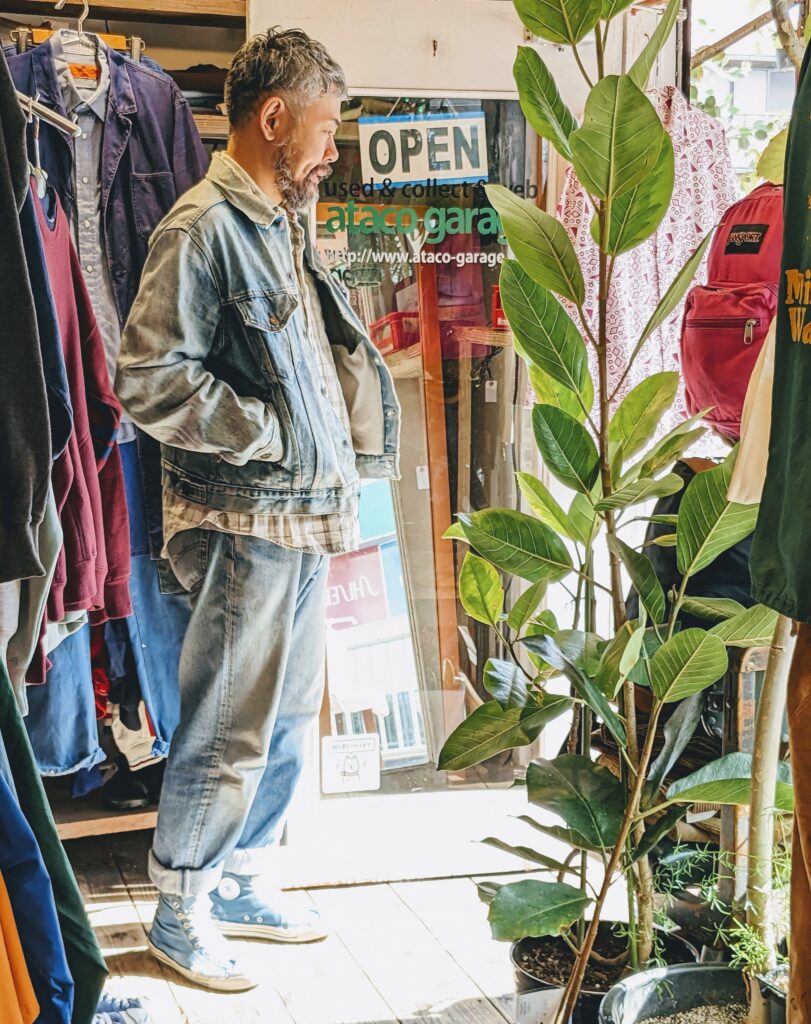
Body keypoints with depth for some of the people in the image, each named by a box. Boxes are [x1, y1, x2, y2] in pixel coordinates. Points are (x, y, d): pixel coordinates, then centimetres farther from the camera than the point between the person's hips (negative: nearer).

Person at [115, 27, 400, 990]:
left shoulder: (281, 225, 15)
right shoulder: (203, 226, -13)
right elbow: (148, 378, -20)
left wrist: (334, 450, 10)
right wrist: (273, 433, -16)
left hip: (304, 517, 9)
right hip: (244, 523, -9)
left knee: (287, 718, 17)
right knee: (228, 731, 1)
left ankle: (244, 884, 33)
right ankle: (180, 912, 19)